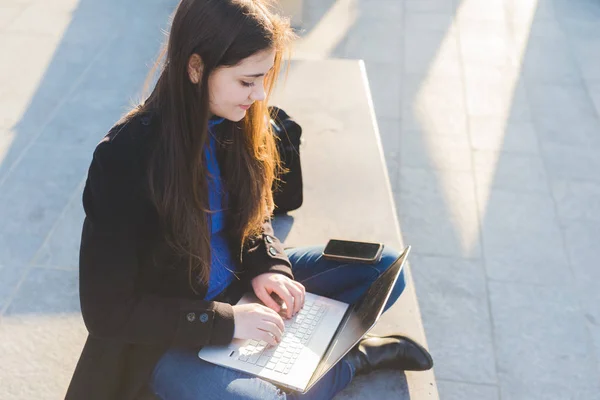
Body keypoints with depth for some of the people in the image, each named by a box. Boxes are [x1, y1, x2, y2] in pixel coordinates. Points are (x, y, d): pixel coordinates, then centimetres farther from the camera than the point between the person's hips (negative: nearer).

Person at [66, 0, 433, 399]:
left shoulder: (233, 123, -8)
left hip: (237, 287, 6)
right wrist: (224, 322, -25)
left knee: (384, 267, 0)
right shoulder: (125, 157, -27)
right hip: (169, 335, -5)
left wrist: (266, 266, -9)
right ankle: (356, 357, -5)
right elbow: (108, 310, -21)